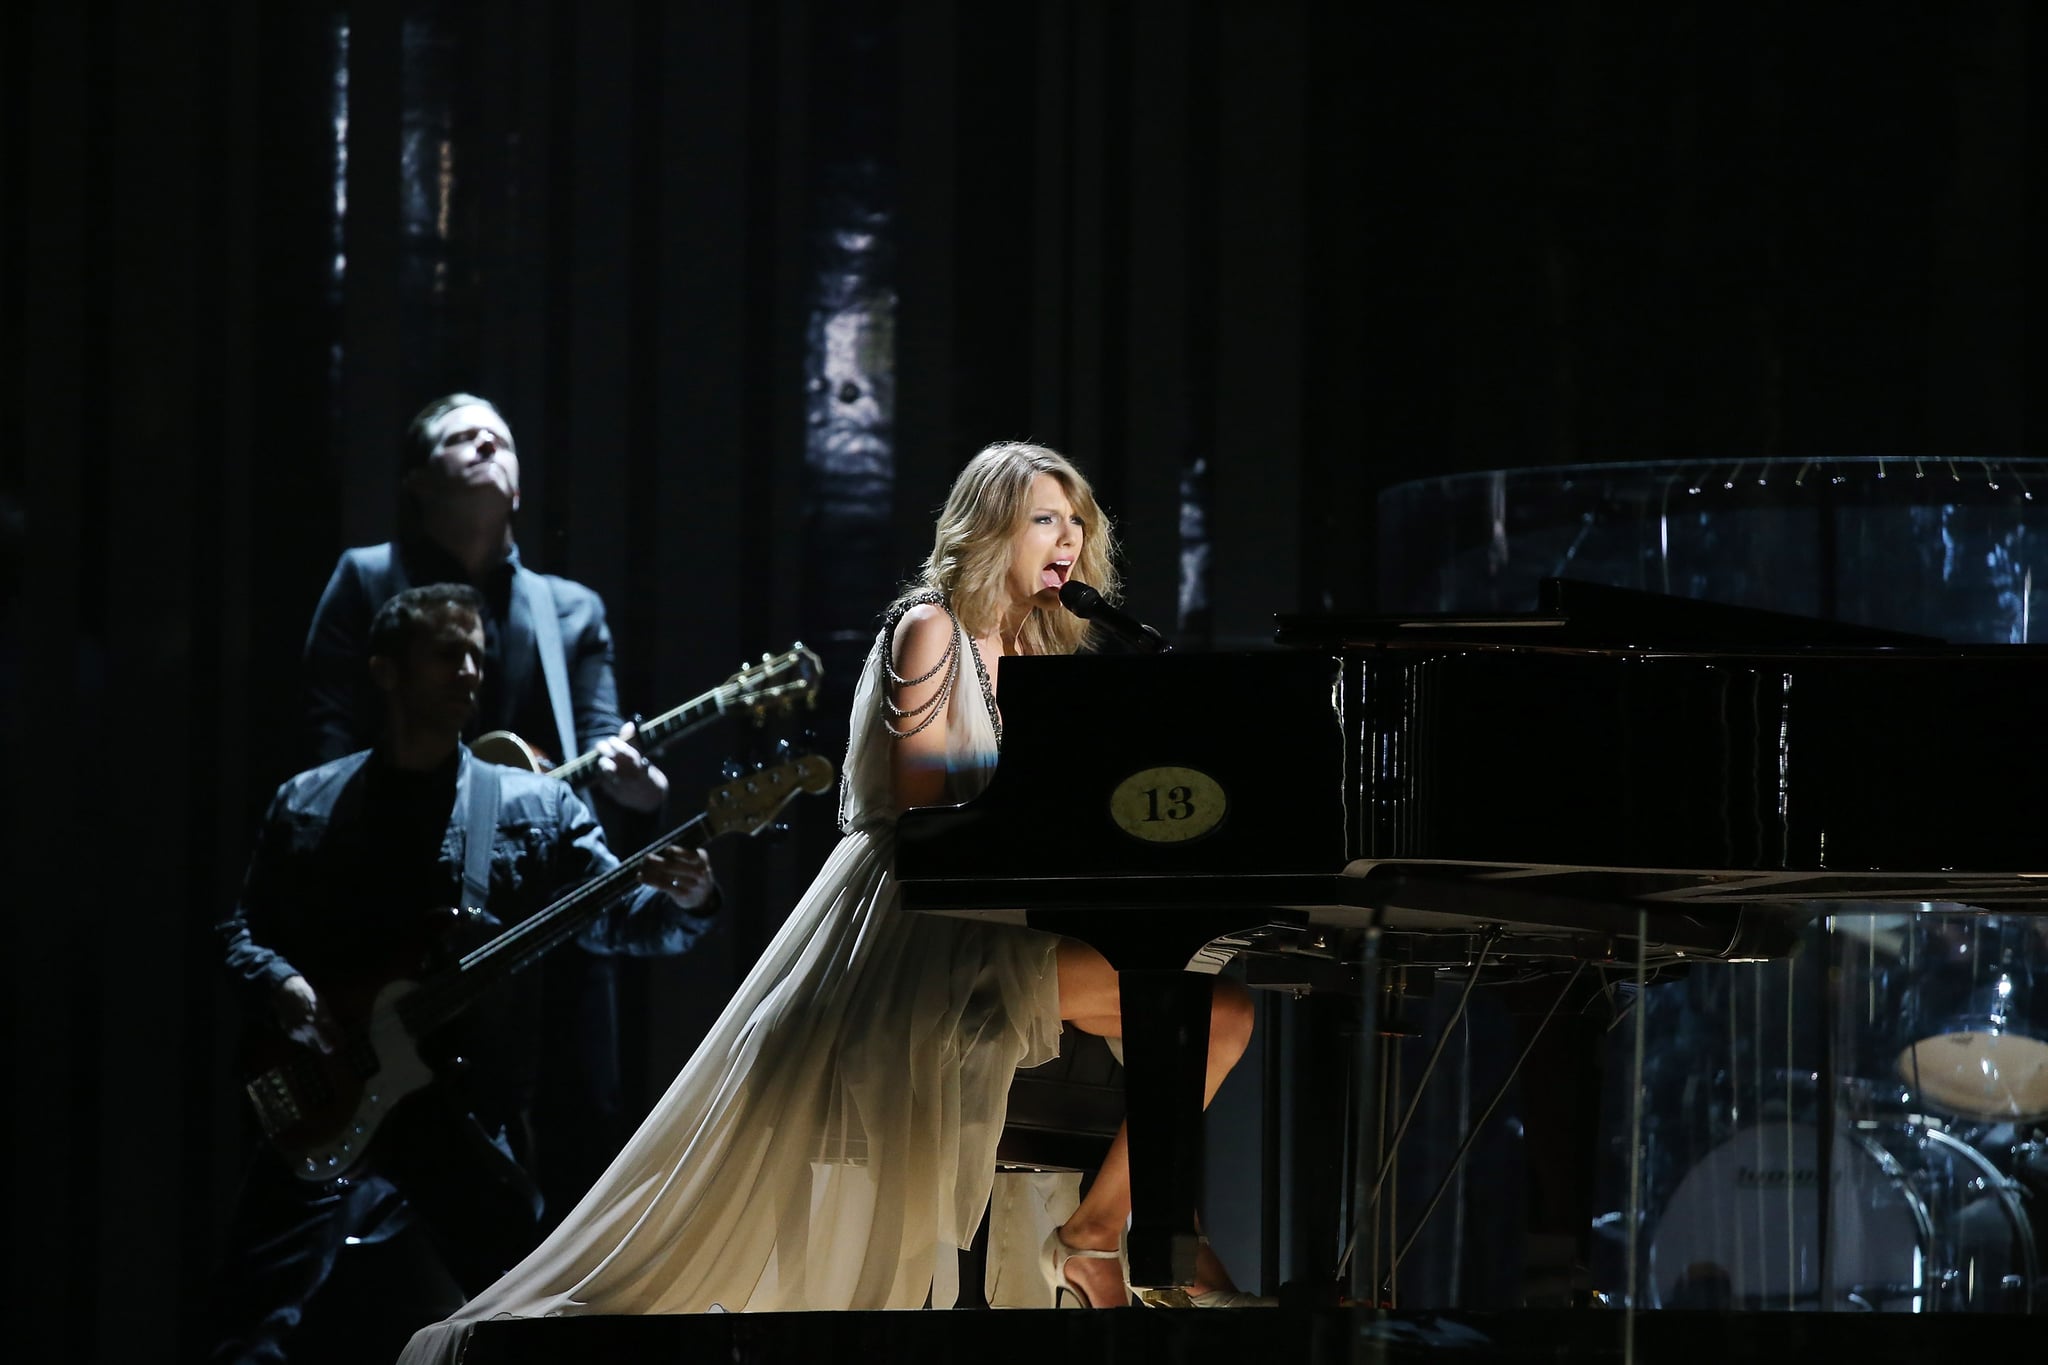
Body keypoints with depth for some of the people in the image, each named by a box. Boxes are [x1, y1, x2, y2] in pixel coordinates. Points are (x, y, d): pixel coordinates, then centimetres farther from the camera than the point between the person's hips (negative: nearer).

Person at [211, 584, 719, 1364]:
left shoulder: (536, 810, 10)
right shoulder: (305, 807, 11)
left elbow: (612, 915, 1)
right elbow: (243, 931, 12)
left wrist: (679, 904, -22)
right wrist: (280, 985, -11)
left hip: (468, 1109, 1)